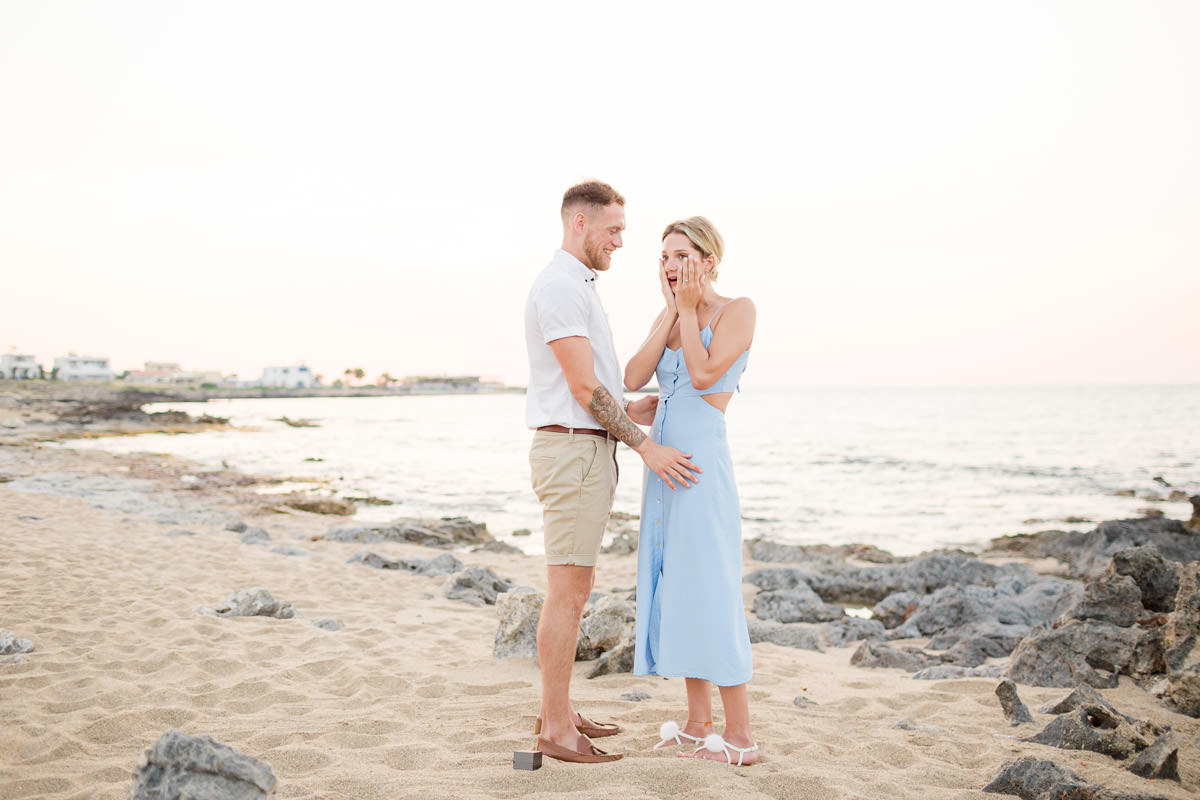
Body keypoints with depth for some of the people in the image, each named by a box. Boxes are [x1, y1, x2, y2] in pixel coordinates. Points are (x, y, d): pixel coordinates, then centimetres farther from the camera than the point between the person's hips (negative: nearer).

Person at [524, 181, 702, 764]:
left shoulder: (576, 288, 20)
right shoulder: (559, 286, -13)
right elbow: (583, 386, -18)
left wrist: (633, 411, 14)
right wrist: (646, 447, -16)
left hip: (584, 449, 11)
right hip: (573, 451, -11)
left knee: (575, 585, 14)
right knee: (567, 590, -6)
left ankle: (558, 711, 22)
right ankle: (556, 730, 0)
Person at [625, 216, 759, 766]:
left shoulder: (737, 310, -4)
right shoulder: (669, 316, 15)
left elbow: (704, 373, -18)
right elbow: (633, 379, 0)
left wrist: (689, 308, -7)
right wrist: (671, 310, 0)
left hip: (702, 460, -8)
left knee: (710, 590, -7)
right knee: (674, 588, 9)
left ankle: (739, 737, 1)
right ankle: (698, 723, 19)